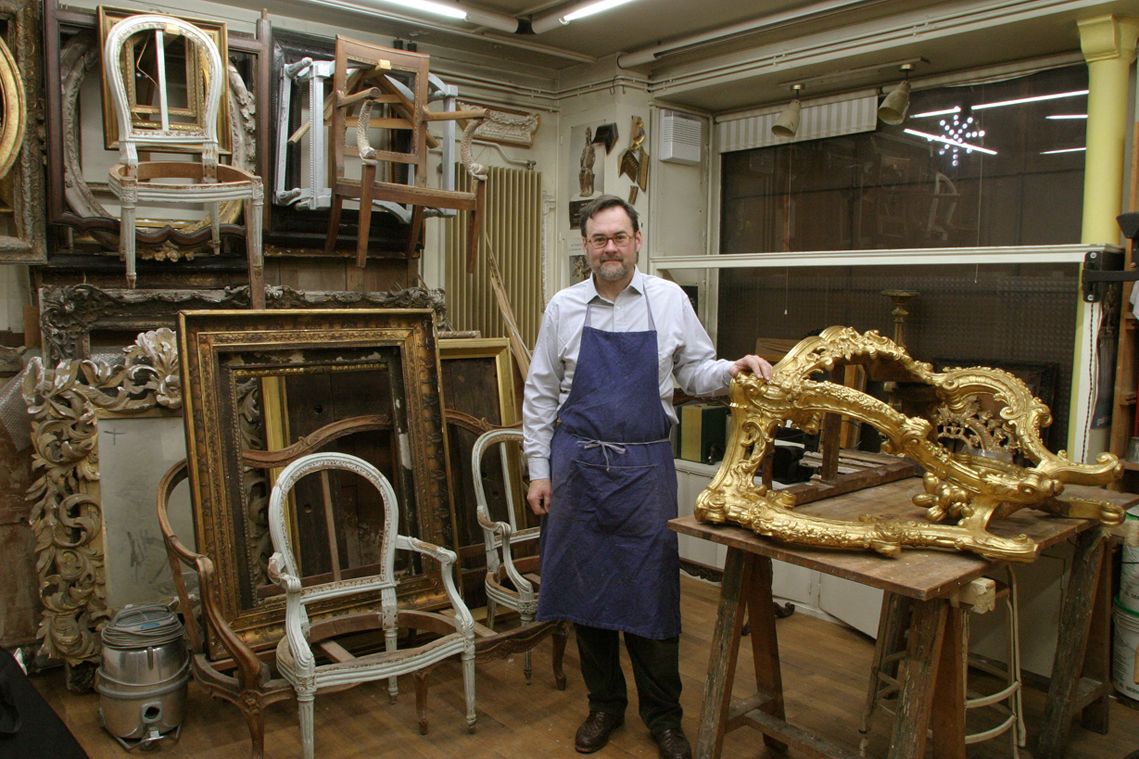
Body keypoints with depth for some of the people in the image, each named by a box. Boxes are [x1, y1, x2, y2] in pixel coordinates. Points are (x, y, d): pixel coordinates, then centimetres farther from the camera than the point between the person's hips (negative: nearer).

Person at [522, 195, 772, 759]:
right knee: (586, 585, 9)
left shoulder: (669, 300, 2)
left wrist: (733, 369, -13)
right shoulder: (564, 308, 3)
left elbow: (695, 373, 8)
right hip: (577, 463, 1)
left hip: (646, 465, -1)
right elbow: (539, 395, 6)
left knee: (651, 589, 3)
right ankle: (604, 704, 29)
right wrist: (539, 470, 2)